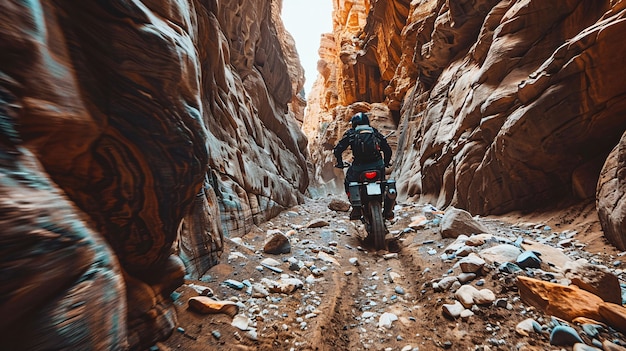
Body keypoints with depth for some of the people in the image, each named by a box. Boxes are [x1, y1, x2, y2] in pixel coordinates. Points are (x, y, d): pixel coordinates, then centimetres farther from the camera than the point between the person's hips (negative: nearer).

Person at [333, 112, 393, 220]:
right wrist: (386, 162, 31)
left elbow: (337, 150, 1)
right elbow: (388, 149, 14)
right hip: (378, 165, 3)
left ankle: (357, 209, 10)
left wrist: (339, 162, 18)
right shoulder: (375, 132, 14)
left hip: (359, 166, -3)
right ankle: (388, 210, 19)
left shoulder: (350, 133, 7)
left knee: (348, 183, 21)